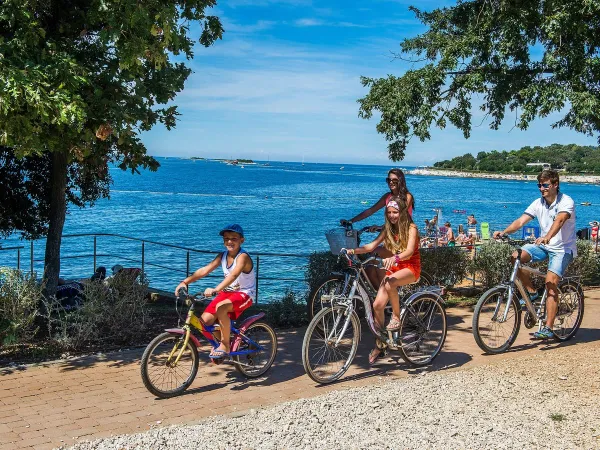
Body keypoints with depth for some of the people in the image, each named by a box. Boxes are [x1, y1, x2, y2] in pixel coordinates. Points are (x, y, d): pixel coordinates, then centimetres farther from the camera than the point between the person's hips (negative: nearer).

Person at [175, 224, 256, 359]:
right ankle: (220, 340, 18)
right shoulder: (222, 256, 0)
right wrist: (185, 282, -22)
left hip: (244, 294, -6)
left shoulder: (243, 257, -20)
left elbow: (233, 275, -37)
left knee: (221, 307, -35)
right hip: (227, 292, 7)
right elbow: (204, 270, -9)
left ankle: (225, 346, -19)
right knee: (205, 320, -11)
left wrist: (215, 289, -51)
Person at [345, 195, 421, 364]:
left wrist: (394, 258, -46)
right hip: (394, 268, 5)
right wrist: (353, 251, -19)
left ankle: (396, 317, -17)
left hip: (411, 268, -5)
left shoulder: (411, 228, -10)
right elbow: (372, 246, -3)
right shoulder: (388, 228, 6)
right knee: (378, 304, -10)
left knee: (390, 283, -38)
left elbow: (409, 251, -26)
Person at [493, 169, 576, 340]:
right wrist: (503, 232, -28)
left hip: (563, 248, -5)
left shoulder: (566, 202, -15)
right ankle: (531, 293, -1)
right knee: (516, 257, -20)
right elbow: (521, 221, -9)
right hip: (543, 245, 5)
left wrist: (547, 237, -55)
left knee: (550, 283, -21)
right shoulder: (538, 203, 0)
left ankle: (548, 328, -16)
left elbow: (560, 220, -36)